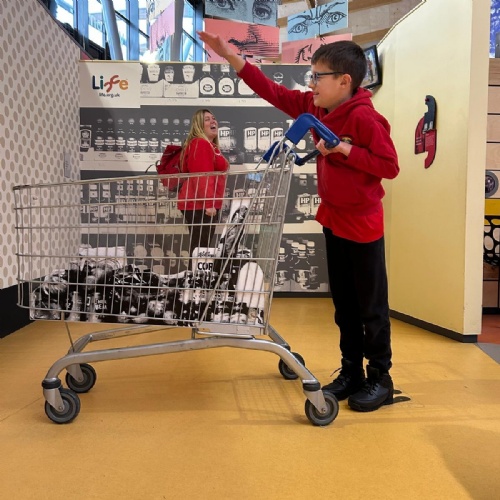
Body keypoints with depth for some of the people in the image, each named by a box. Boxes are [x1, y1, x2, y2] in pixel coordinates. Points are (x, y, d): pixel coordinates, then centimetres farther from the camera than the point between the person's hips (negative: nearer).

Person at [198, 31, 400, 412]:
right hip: (333, 219, 8)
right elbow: (273, 92, 5)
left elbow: (390, 166, -20)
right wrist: (231, 56, 2)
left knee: (371, 306, 4)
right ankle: (351, 372, 26)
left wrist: (346, 149, -26)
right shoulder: (315, 108, 4)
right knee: (343, 303, 14)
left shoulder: (364, 118, -19)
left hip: (363, 223, -8)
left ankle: (380, 379, 18)